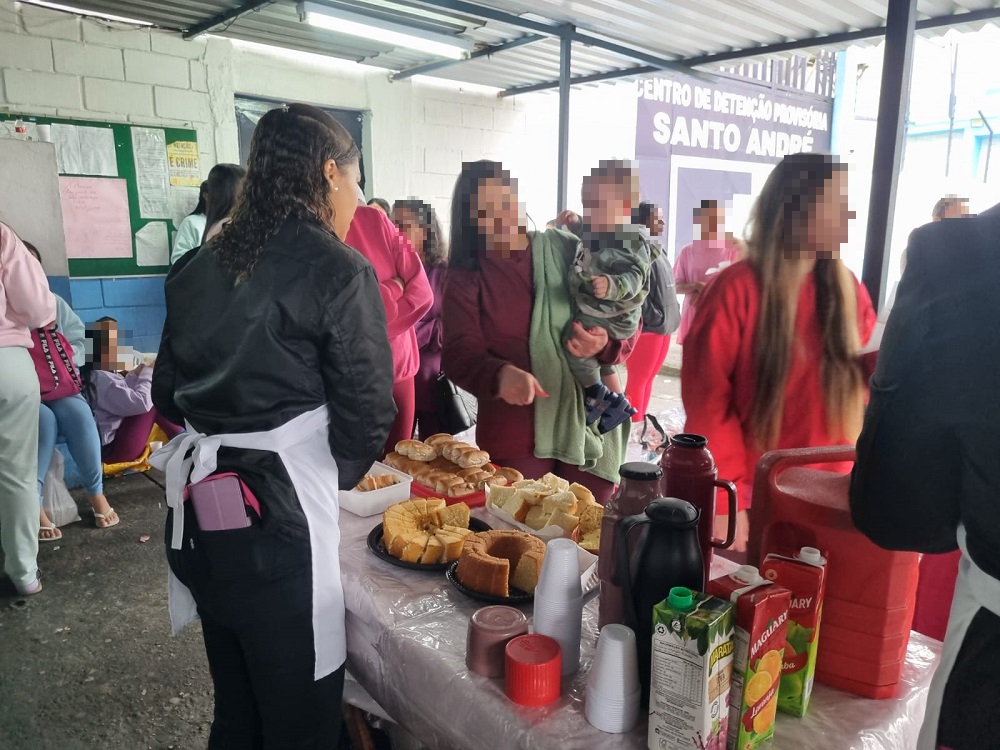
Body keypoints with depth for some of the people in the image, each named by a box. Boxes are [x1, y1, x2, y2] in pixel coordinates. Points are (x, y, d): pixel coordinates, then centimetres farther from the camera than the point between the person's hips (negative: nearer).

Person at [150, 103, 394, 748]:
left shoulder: (201, 265, 7)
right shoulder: (339, 271, -13)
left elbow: (169, 393, 12)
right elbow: (366, 411, -12)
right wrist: (338, 474, 7)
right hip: (278, 516, -7)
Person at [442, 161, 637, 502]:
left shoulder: (568, 251, 3)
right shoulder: (465, 279, 0)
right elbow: (459, 353, -12)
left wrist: (605, 343, -17)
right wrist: (500, 375, -34)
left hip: (589, 424, 2)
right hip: (514, 436, -1)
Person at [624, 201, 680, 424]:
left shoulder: (657, 250, 16)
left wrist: (670, 319, 13)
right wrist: (655, 318, -17)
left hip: (662, 327, 9)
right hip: (646, 327, -9)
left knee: (648, 379, 14)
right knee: (638, 380, -2)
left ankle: (640, 423, 23)